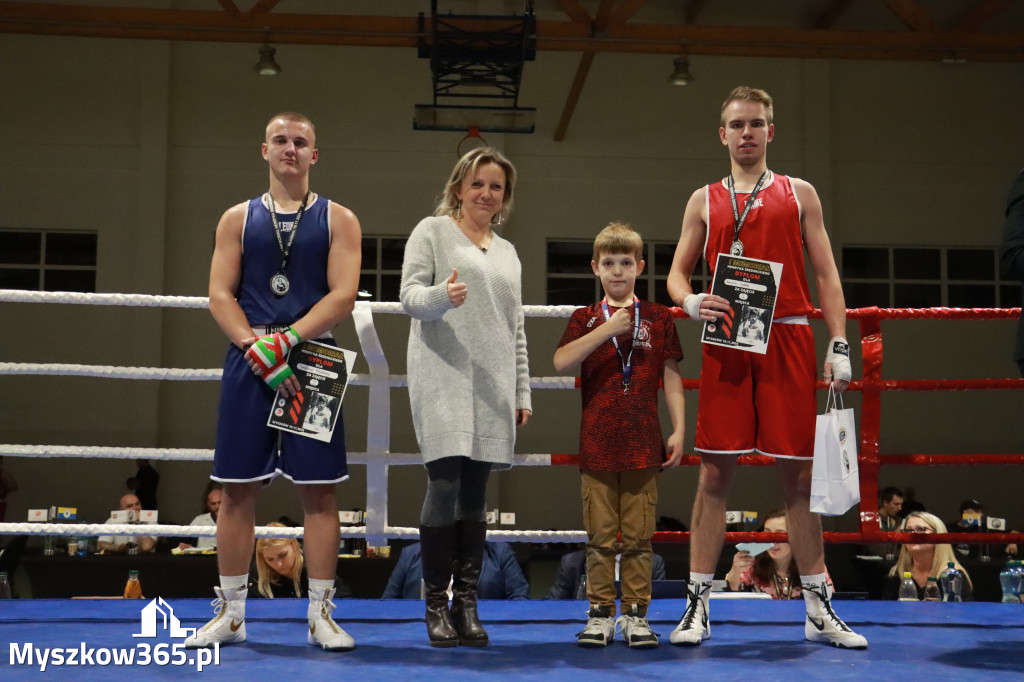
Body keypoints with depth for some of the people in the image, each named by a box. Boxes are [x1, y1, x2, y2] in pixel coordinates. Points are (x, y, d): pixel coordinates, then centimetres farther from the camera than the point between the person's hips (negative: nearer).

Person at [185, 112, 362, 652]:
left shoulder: (338, 220, 7)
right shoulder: (239, 219, 12)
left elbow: (343, 295, -5)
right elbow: (220, 294, 3)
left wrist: (286, 341, -17)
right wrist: (257, 351, -13)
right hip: (248, 363, 2)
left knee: (319, 489, -1)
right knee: (238, 487, 3)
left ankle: (320, 614, 7)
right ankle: (230, 613, 13)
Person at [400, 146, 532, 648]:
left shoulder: (507, 253, 23)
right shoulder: (432, 231, 8)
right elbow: (410, 295, -2)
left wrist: (522, 392, 17)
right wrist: (442, 296, -24)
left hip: (493, 387, 5)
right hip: (443, 378, -4)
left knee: (475, 494, 2)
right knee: (445, 486, -12)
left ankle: (467, 604, 6)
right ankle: (436, 604, -4)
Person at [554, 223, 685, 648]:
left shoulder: (659, 318, 7)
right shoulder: (585, 319, 7)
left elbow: (670, 377, 8)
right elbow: (561, 362, -11)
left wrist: (678, 430, 1)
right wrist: (607, 330, -17)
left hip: (644, 445, 0)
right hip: (597, 445, 0)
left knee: (638, 537, 3)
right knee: (600, 537, 4)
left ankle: (636, 615, 13)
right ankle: (600, 615, 13)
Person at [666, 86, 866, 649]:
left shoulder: (799, 194, 13)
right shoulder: (704, 201, 14)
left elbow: (825, 274, 9)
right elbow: (677, 272, 15)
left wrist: (839, 345, -1)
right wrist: (690, 302, -9)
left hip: (788, 340, 0)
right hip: (725, 343, 0)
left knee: (798, 475, 4)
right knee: (715, 474, -1)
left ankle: (819, 609, 13)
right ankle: (697, 606, 6)